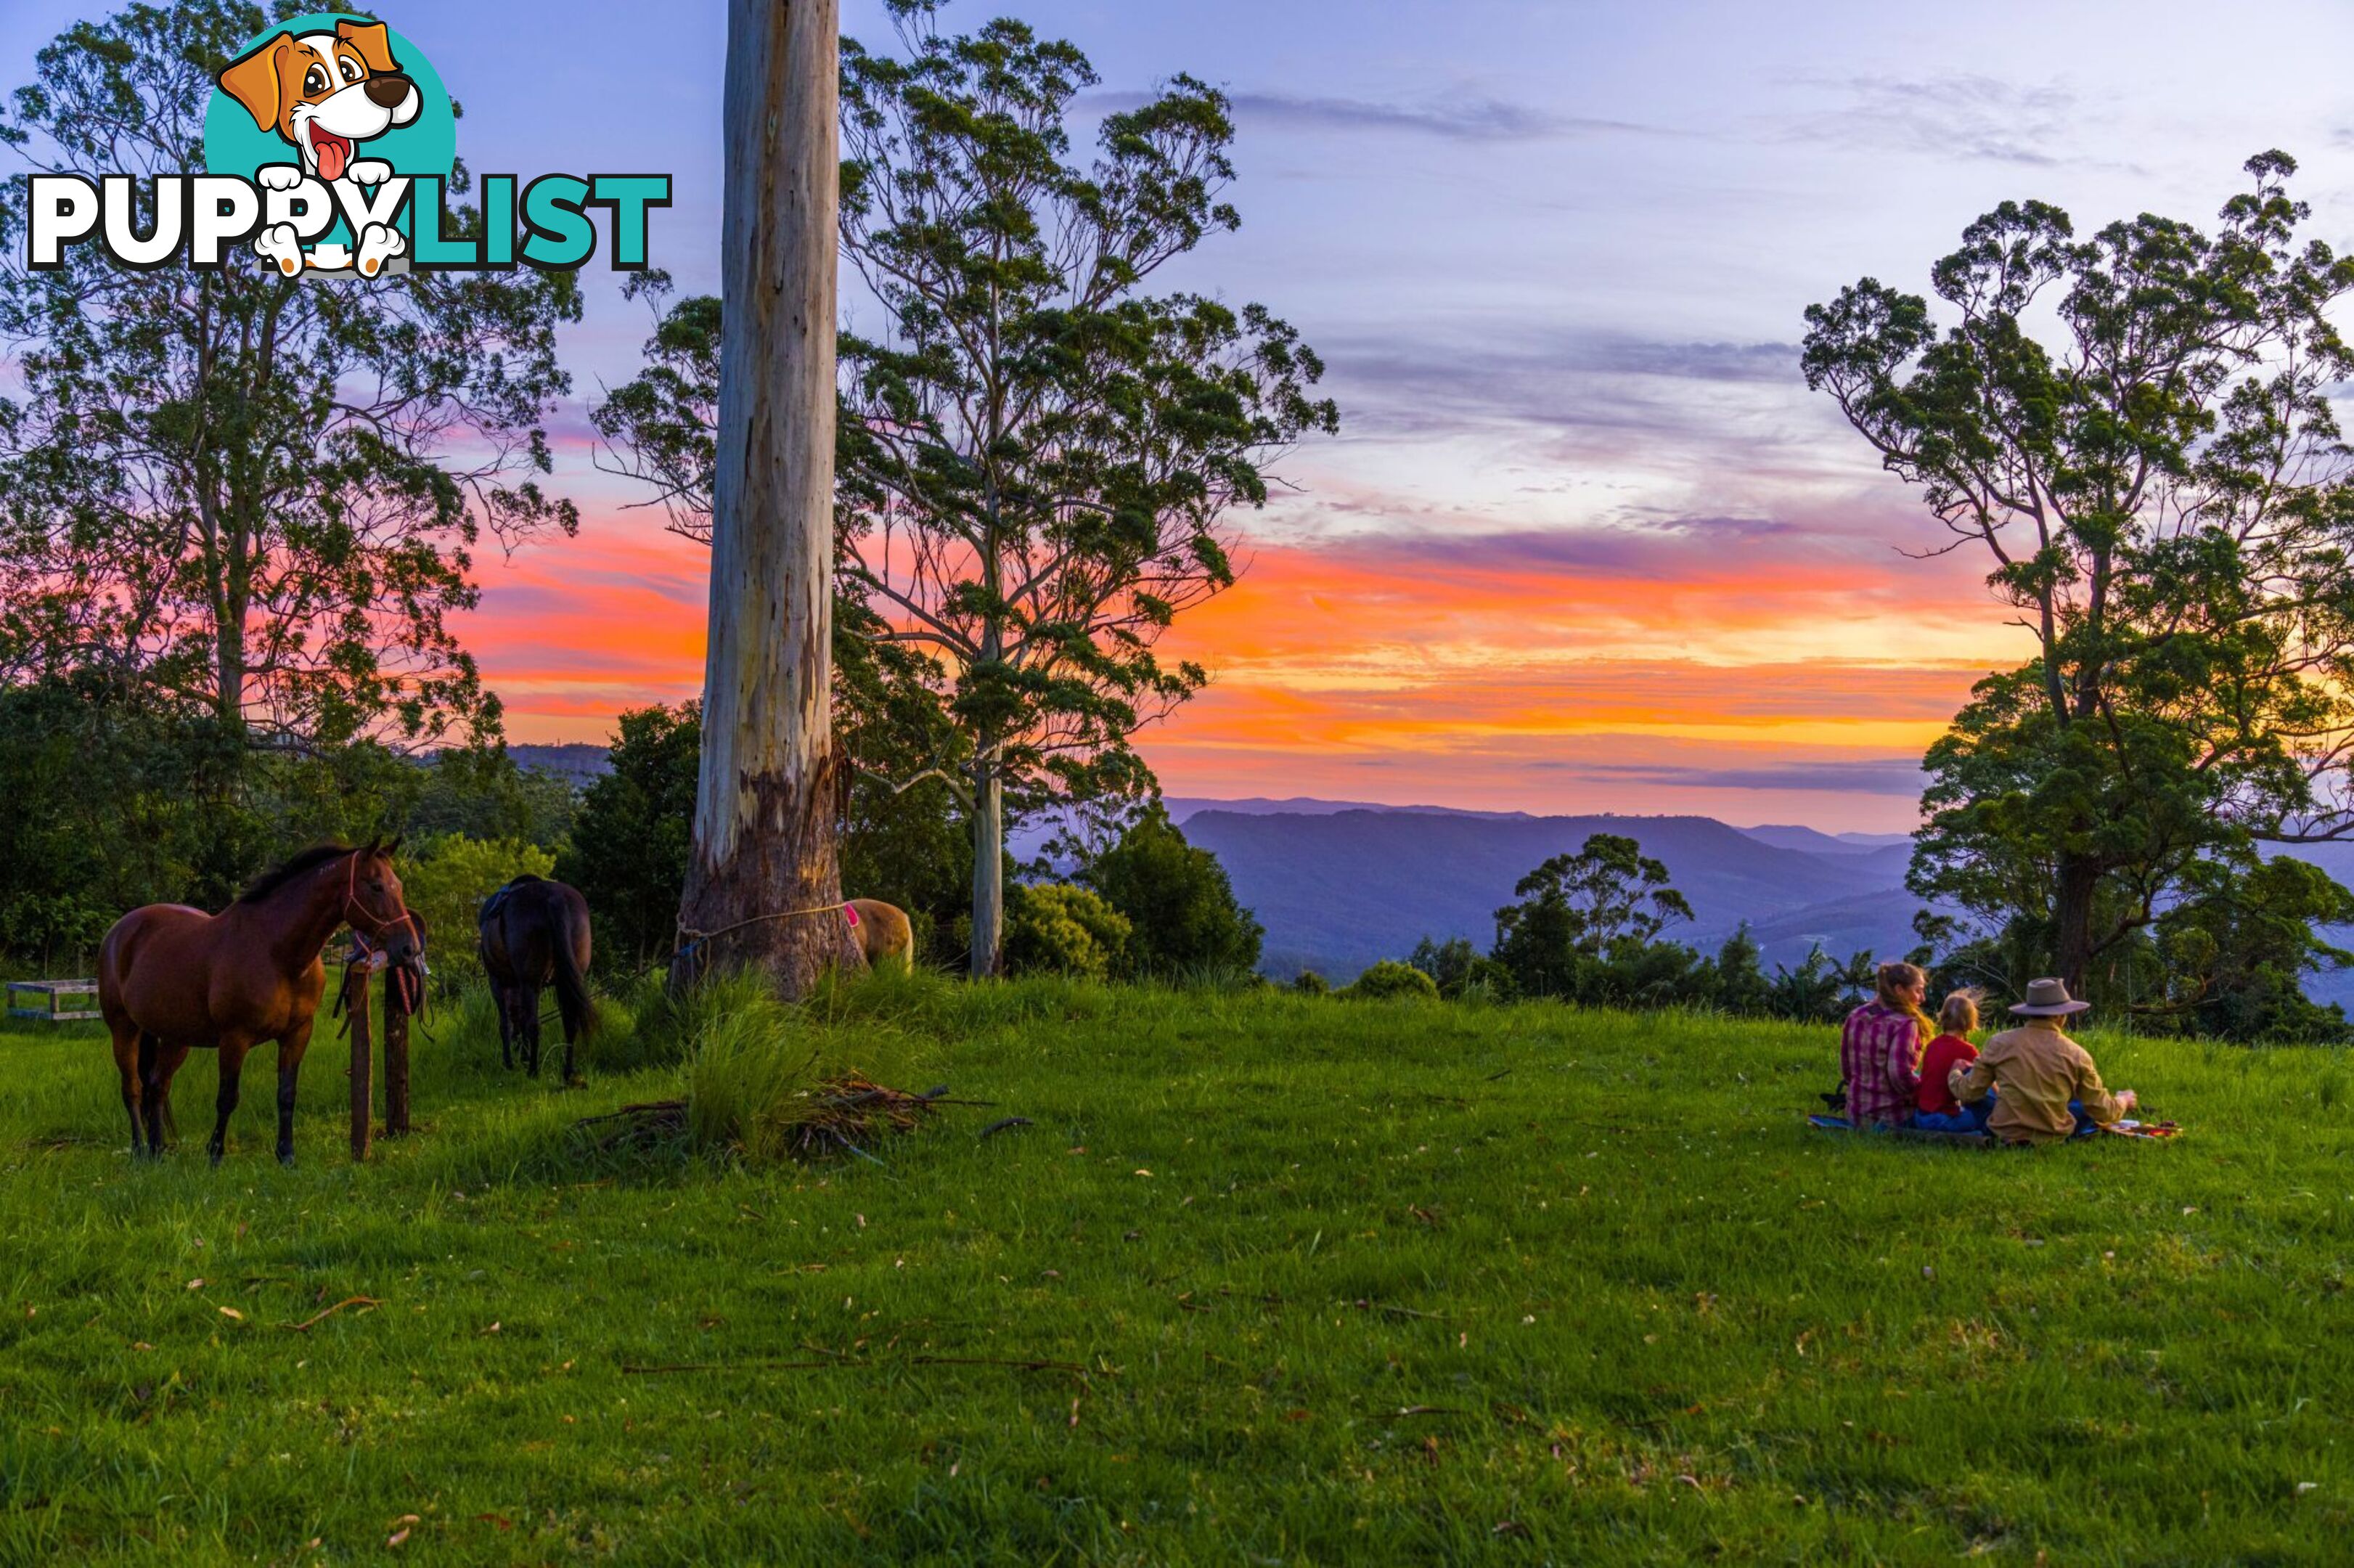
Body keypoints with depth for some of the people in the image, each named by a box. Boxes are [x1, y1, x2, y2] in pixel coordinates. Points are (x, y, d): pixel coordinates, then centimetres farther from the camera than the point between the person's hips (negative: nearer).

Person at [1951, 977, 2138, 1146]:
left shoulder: (2000, 1043, -8)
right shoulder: (2075, 1054, -9)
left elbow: (1969, 1093, -3)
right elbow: (2103, 1111, 0)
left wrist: (1955, 1074, 21)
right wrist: (2123, 1101, 23)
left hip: (2003, 1134, 0)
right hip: (2054, 1138, 0)